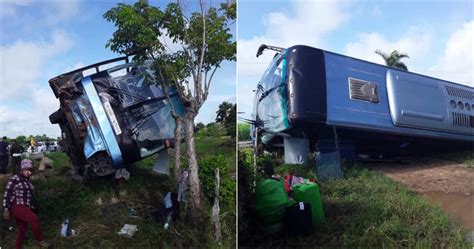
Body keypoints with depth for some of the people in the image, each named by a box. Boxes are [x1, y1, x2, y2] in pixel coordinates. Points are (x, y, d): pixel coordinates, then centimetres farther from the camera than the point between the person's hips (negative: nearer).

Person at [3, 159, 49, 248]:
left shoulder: (28, 181, 15)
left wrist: (34, 208, 21)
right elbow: (7, 194, -11)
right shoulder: (15, 179, -9)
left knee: (22, 228, 12)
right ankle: (40, 241, -11)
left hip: (25, 207, 8)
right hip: (16, 206, -8)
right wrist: (6, 209, -15)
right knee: (34, 219, -24)